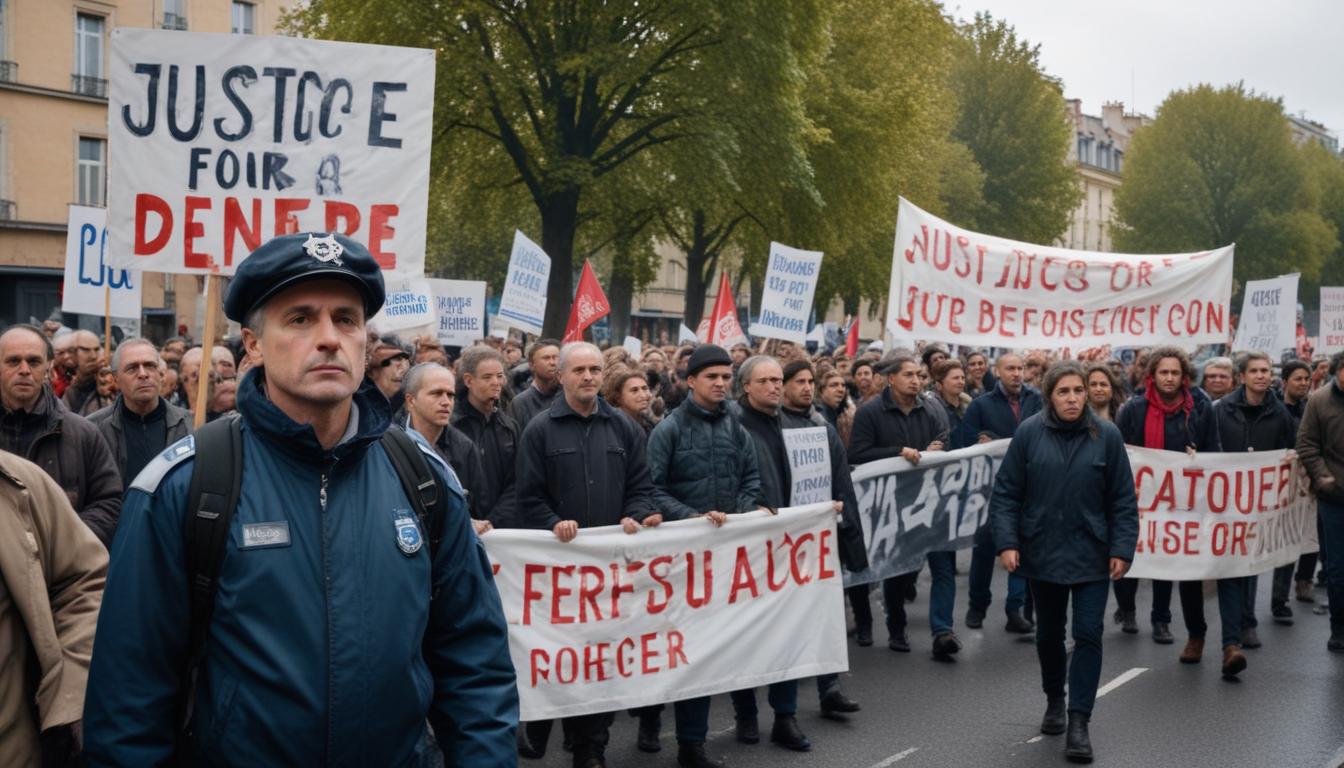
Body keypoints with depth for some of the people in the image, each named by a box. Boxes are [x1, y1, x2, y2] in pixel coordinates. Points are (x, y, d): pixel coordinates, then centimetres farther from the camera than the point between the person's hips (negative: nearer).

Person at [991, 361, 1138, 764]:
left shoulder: (1106, 435, -6)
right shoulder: (1029, 433, -7)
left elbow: (1123, 500, -3)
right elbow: (1006, 493, -4)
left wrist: (1122, 549, -8)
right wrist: (1007, 542, -11)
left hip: (1091, 555, -1)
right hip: (1042, 552, 1)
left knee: (1088, 635, -5)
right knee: (1049, 633, 17)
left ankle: (1079, 722, 1)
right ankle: (1054, 700, 39)